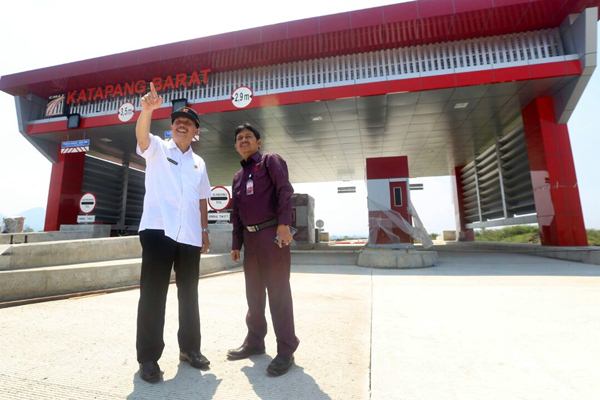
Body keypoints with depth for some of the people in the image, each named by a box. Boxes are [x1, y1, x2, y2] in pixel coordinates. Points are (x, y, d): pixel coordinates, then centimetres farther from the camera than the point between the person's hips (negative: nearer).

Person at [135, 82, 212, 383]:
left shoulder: (199, 163, 18)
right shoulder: (157, 148, 7)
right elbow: (141, 135, -17)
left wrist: (204, 230, 14)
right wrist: (147, 108, -35)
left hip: (189, 236, 5)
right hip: (158, 230, -4)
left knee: (189, 294, 12)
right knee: (152, 293, -1)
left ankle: (189, 348, 26)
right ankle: (148, 357, 13)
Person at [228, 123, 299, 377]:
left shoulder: (270, 161, 3)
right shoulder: (238, 176, 22)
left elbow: (284, 191, -11)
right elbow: (237, 213, 21)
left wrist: (284, 224, -22)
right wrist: (236, 243, 16)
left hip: (272, 233, -7)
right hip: (250, 237, 7)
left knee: (278, 291, -4)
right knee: (253, 292, 13)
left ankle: (286, 349, 6)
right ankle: (255, 341, 27)